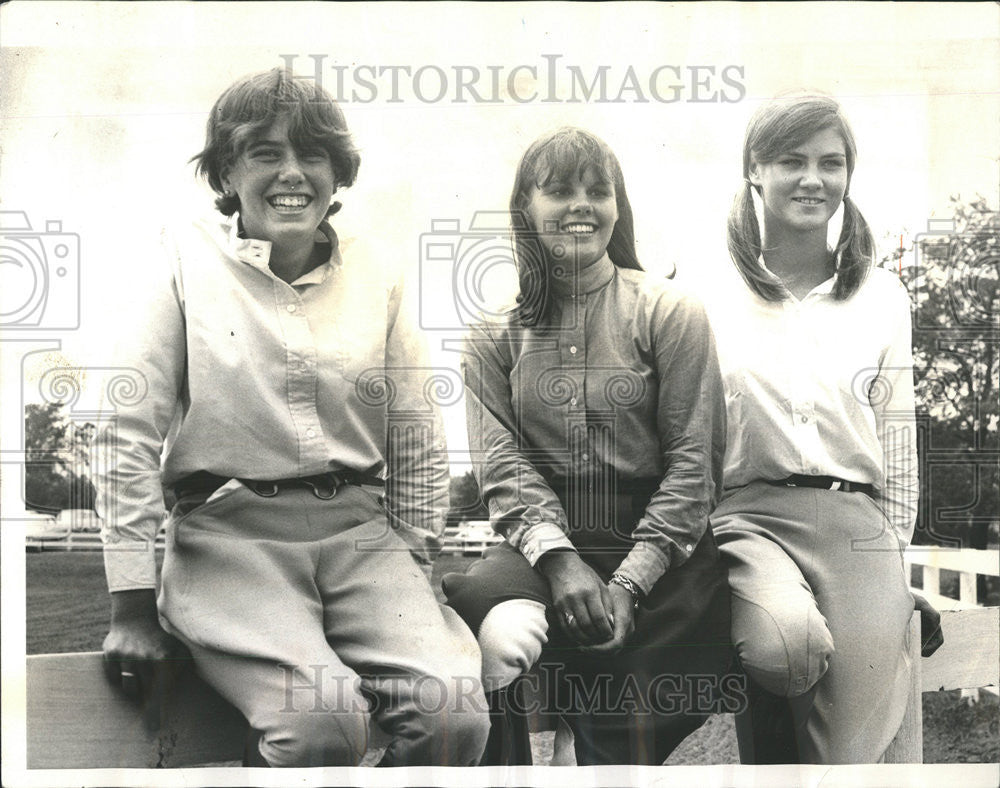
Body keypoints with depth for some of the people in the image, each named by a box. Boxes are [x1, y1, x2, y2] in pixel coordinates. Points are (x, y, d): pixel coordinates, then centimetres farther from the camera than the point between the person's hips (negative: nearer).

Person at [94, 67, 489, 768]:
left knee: (456, 714, -20)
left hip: (359, 527, 4)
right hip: (229, 528, -3)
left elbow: (418, 447, 16)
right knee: (323, 723, -29)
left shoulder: (376, 282, 11)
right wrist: (133, 604, -6)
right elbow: (130, 431, -2)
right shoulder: (184, 259, 1)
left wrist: (413, 578, 8)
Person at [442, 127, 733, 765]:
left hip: (656, 549, -1)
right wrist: (561, 560, -18)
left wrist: (629, 582, -13)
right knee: (504, 635, -31)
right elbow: (502, 464, 0)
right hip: (544, 540, 1)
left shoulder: (670, 313, 3)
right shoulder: (494, 336, 11)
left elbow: (694, 463, -2)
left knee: (628, 735, -17)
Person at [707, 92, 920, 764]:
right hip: (752, 513, -2)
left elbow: (898, 437, 17)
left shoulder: (883, 295, 14)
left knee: (847, 754, -14)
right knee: (786, 642, -33)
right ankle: (764, 754, -4)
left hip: (856, 518, 2)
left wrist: (894, 555, 13)